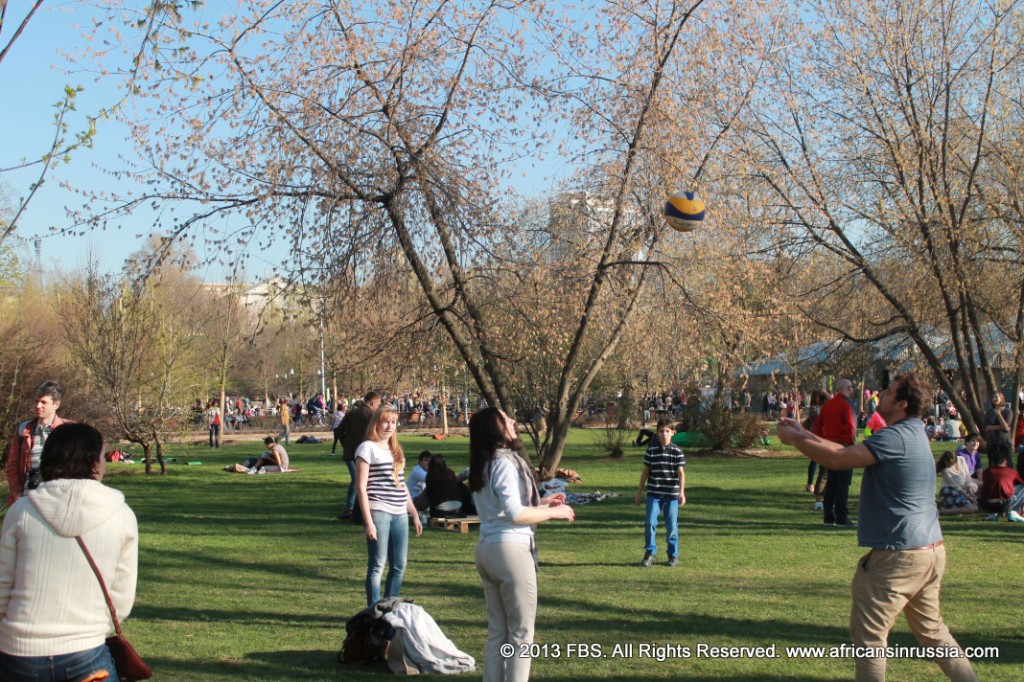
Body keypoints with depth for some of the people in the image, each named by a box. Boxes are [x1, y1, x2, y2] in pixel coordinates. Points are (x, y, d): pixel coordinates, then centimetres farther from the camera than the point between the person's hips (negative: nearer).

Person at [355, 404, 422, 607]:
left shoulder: (396, 450, 18)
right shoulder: (368, 448, -5)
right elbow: (361, 486, -9)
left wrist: (415, 514, 21)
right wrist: (368, 521, -15)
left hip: (400, 514, 7)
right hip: (378, 513, -7)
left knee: (399, 567, 8)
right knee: (377, 566, -4)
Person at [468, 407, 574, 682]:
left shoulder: (482, 466, 13)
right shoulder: (505, 462, -14)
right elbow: (515, 514, -20)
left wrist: (541, 503, 18)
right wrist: (554, 512, -8)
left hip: (487, 548, 9)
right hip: (510, 550, -9)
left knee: (497, 631, 13)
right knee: (521, 631, 0)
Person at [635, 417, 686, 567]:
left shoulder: (677, 452, -1)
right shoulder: (651, 450, 3)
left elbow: (681, 472, -6)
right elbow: (645, 471, 9)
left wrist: (682, 492, -17)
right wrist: (639, 492, 10)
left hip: (672, 494, -1)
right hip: (654, 494, 1)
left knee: (672, 525, 5)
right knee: (650, 522, -8)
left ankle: (673, 555, 20)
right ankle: (649, 553, 6)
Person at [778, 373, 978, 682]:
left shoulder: (896, 437, -19)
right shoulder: (913, 433, 12)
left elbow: (838, 459, -22)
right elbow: (849, 452, 15)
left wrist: (795, 439, -8)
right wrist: (805, 435, 12)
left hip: (899, 555, -10)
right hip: (931, 551, 10)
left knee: (869, 634, 0)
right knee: (931, 629, 21)